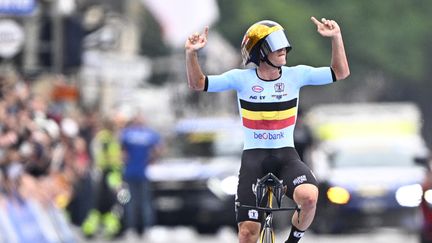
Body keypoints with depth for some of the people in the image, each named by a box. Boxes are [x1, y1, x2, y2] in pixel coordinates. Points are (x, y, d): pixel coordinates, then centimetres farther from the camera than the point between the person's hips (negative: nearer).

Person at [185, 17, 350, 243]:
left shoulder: (296, 75, -3)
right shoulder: (242, 79, -6)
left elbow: (340, 72, 0)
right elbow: (197, 83, -6)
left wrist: (336, 38, -12)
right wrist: (191, 54, -22)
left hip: (286, 156, 1)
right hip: (253, 157, -1)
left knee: (308, 196, -31)